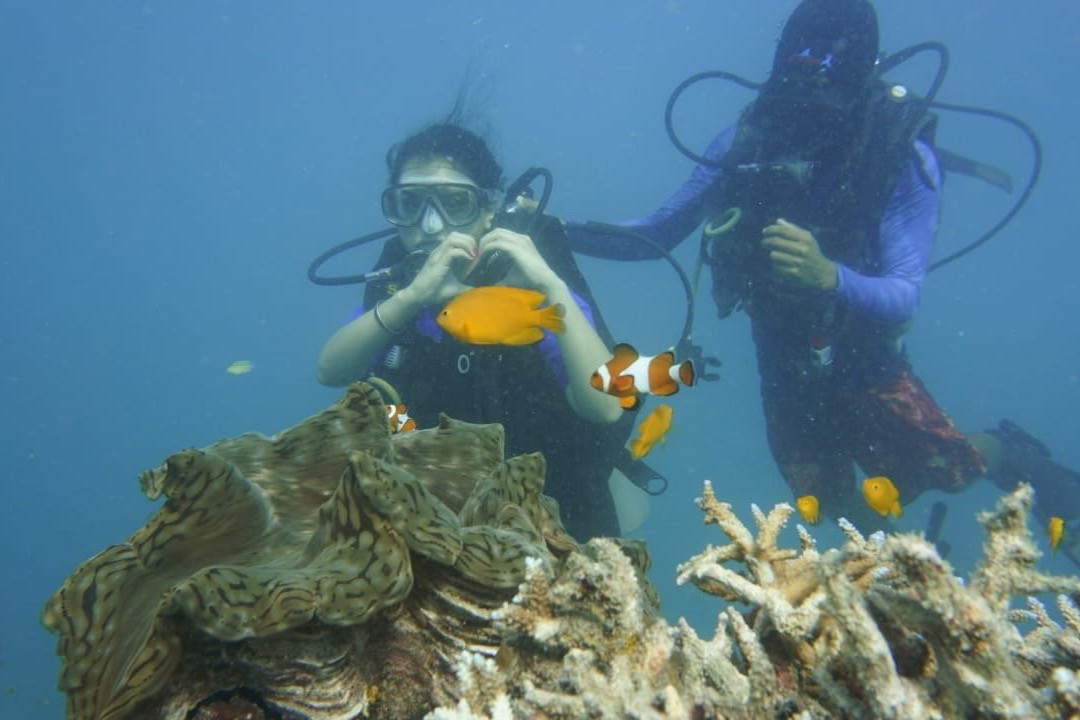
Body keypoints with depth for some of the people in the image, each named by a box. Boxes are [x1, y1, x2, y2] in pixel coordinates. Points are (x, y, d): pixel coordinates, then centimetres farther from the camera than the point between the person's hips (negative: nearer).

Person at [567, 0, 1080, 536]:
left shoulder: (901, 155, -22)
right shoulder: (746, 141, -15)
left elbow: (902, 298, -29)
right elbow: (657, 234, -9)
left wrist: (830, 277, -50)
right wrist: (562, 231, -22)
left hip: (864, 364, -2)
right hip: (784, 370, 2)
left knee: (952, 466, -12)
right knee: (830, 505, 11)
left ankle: (1008, 456, 26)